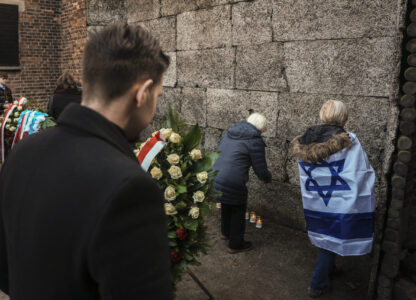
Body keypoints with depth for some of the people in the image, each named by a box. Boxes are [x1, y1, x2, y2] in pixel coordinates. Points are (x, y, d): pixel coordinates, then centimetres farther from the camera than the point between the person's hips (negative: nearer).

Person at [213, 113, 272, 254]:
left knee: (226, 206, 30)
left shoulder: (229, 132, 13)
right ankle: (235, 244, 30)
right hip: (232, 183, -8)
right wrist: (268, 178, 17)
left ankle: (225, 233, 51)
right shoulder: (255, 141, -9)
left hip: (215, 177, 8)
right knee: (238, 212, 15)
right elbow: (260, 169, -5)